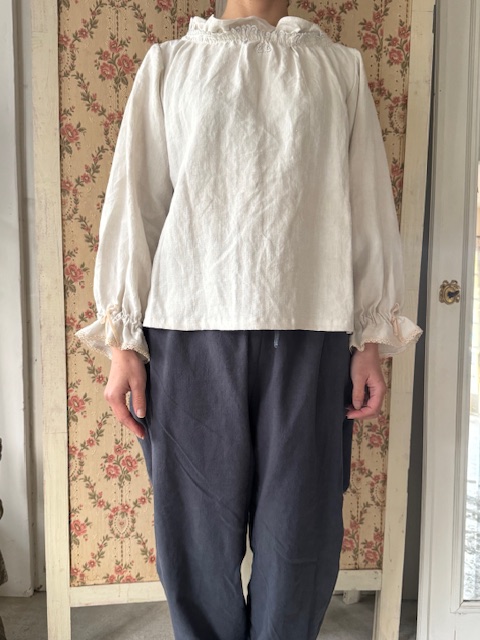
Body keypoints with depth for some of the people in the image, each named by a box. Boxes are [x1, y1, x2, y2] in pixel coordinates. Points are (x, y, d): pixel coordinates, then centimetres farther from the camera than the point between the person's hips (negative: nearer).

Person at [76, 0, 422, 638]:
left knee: (300, 531, 8)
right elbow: (134, 202, 6)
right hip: (191, 330, 0)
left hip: (310, 333, 1)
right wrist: (122, 341, 1)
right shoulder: (169, 63, 13)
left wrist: (372, 339, 5)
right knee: (198, 527, 8)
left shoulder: (341, 67, 16)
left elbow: (369, 208, 10)